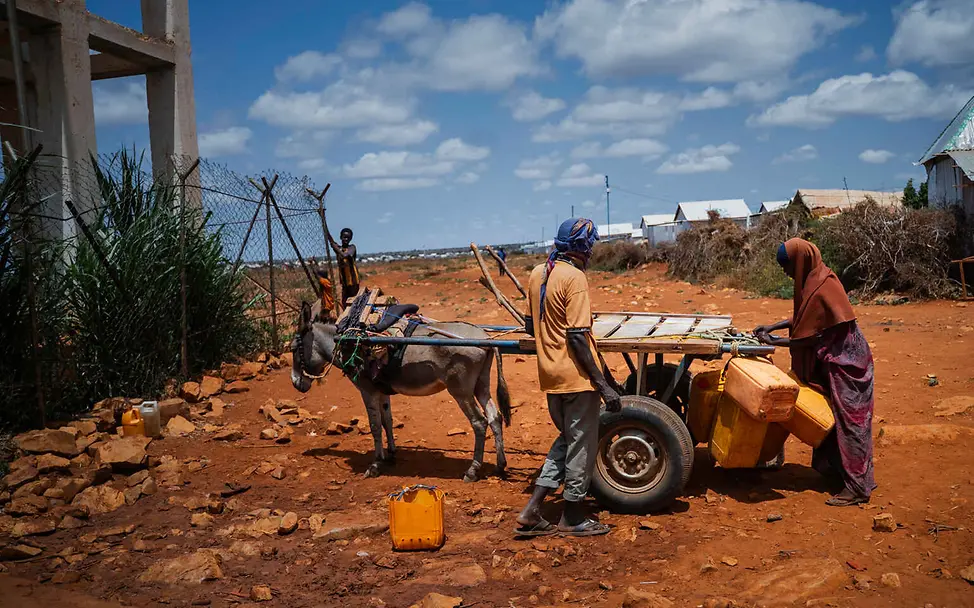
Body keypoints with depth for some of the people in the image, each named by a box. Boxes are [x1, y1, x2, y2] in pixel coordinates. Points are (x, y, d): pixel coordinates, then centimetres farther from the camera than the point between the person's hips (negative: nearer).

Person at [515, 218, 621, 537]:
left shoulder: (537, 274, 7)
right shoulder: (574, 277, -16)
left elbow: (531, 326, 17)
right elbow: (576, 337, -21)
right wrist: (603, 384, -18)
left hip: (550, 375, 8)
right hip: (575, 377, -8)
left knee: (566, 439, 21)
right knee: (582, 444, 7)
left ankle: (531, 512, 16)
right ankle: (572, 517, 20)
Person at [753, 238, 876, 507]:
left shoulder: (822, 288, -24)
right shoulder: (815, 279, 5)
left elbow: (809, 337, -20)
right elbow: (802, 317, 16)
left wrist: (773, 342, -10)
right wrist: (772, 326, 8)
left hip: (845, 361, -10)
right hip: (831, 360, 10)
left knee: (848, 421, -5)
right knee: (832, 418, 17)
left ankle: (857, 488, 0)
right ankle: (835, 469, 28)